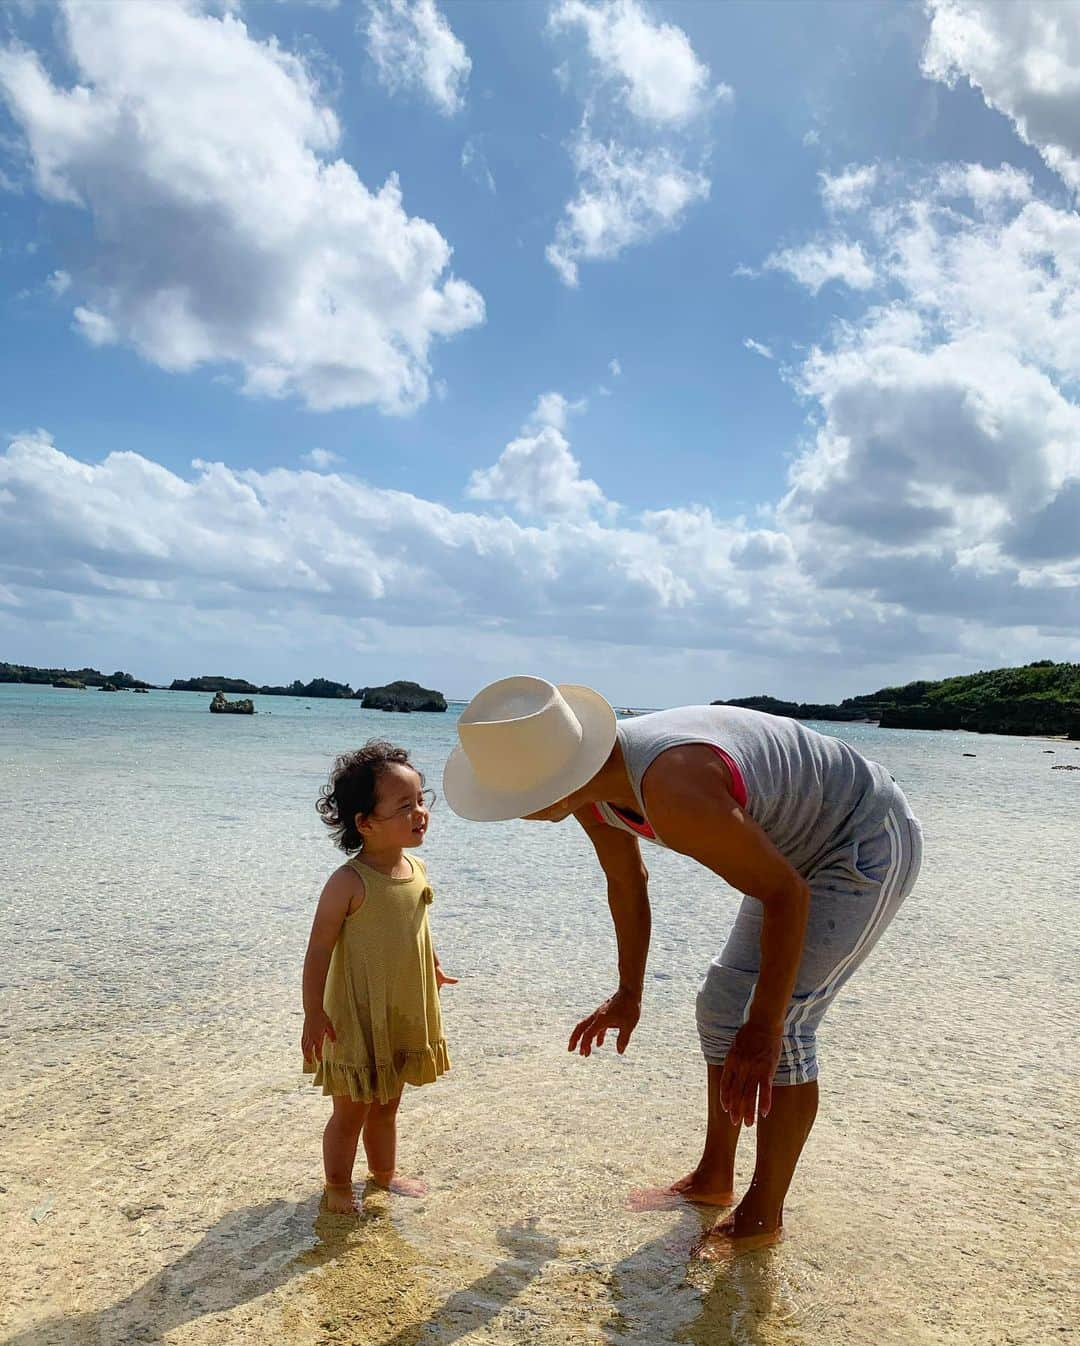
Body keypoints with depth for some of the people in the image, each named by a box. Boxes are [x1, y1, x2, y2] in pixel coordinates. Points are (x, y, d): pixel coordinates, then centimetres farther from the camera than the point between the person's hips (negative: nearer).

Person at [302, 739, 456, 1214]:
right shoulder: (349, 882, -24)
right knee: (351, 1111, 11)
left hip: (406, 1015, 6)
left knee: (387, 1105, 24)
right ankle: (338, 1185, 33)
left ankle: (384, 1172, 45)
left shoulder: (417, 869, -2)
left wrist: (433, 970, 27)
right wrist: (314, 1015, -19)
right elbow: (319, 950, -20)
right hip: (356, 1019, -6)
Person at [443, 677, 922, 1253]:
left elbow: (787, 894, -30)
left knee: (783, 1026, -9)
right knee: (722, 1001, 11)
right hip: (800, 847, 9)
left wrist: (763, 1028, -25)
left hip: (870, 843, -9)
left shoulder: (673, 793, -41)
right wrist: (628, 996, 18)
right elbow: (627, 886, 7)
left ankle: (763, 1216, 11)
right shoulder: (589, 783, -11)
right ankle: (713, 1179, 27)